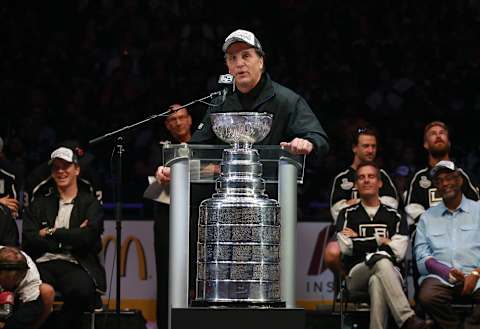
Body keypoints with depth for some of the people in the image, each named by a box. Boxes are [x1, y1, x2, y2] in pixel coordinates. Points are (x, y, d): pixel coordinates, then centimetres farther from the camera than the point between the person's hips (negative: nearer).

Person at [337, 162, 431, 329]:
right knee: (381, 260, -36)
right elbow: (346, 247, 0)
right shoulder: (347, 215, 18)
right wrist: (380, 241, 1)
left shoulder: (394, 217, 17)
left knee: (377, 282, -38)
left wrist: (359, 240, 3)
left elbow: (398, 252, 1)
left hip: (390, 272, 1)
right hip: (356, 275, -1)